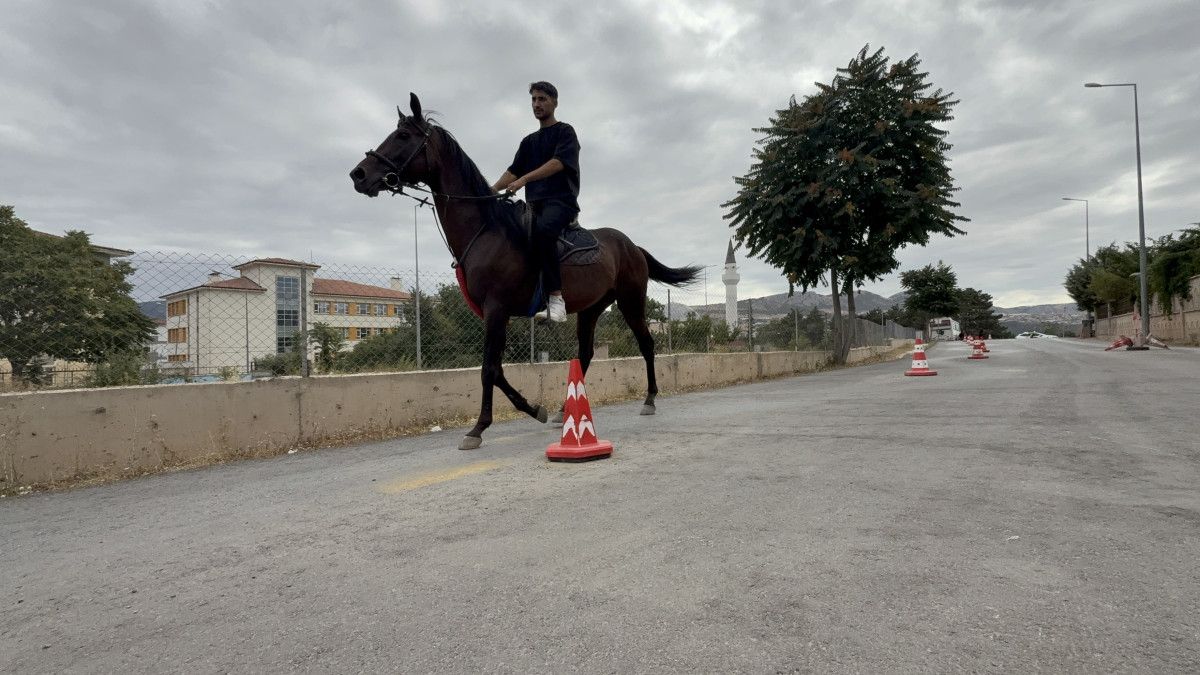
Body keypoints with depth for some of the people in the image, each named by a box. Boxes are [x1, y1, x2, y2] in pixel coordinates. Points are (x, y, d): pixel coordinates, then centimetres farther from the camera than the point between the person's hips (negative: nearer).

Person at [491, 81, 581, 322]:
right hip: (535, 203, 8)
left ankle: (555, 294, -36)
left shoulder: (565, 131, 7)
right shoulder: (528, 141, 26)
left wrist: (525, 179, -22)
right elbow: (513, 171, 18)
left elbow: (558, 162, -11)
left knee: (542, 230, -37)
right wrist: (490, 191, 1)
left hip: (561, 200, -8)